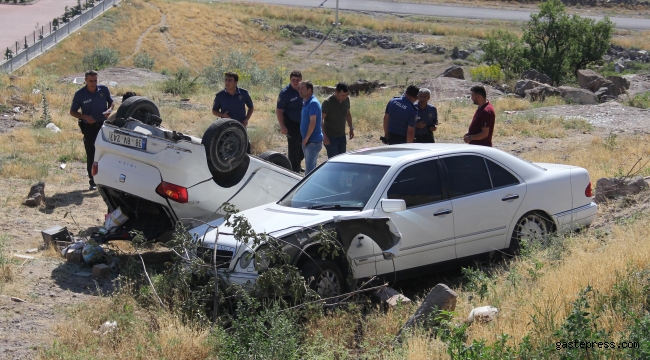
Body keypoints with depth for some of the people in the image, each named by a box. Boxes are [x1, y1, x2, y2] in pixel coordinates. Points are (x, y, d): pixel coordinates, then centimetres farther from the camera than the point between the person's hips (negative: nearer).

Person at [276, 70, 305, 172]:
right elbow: (279, 110, -14)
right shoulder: (285, 93, -16)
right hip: (292, 124, -6)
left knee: (304, 145, 15)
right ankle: (294, 169, 11)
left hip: (303, 123, 6)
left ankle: (298, 165, 33)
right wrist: (282, 126, -20)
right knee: (293, 146, 0)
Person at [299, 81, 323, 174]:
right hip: (308, 141, 10)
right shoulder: (306, 103, 13)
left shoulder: (313, 103, -18)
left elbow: (312, 123, -24)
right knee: (309, 167, 17)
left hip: (313, 142, -10)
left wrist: (306, 138, -18)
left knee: (310, 170, -7)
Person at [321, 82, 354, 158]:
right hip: (331, 137, -6)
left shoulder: (346, 100, 0)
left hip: (342, 136, 6)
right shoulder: (328, 103, -19)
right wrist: (324, 136, -22)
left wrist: (351, 128, 13)